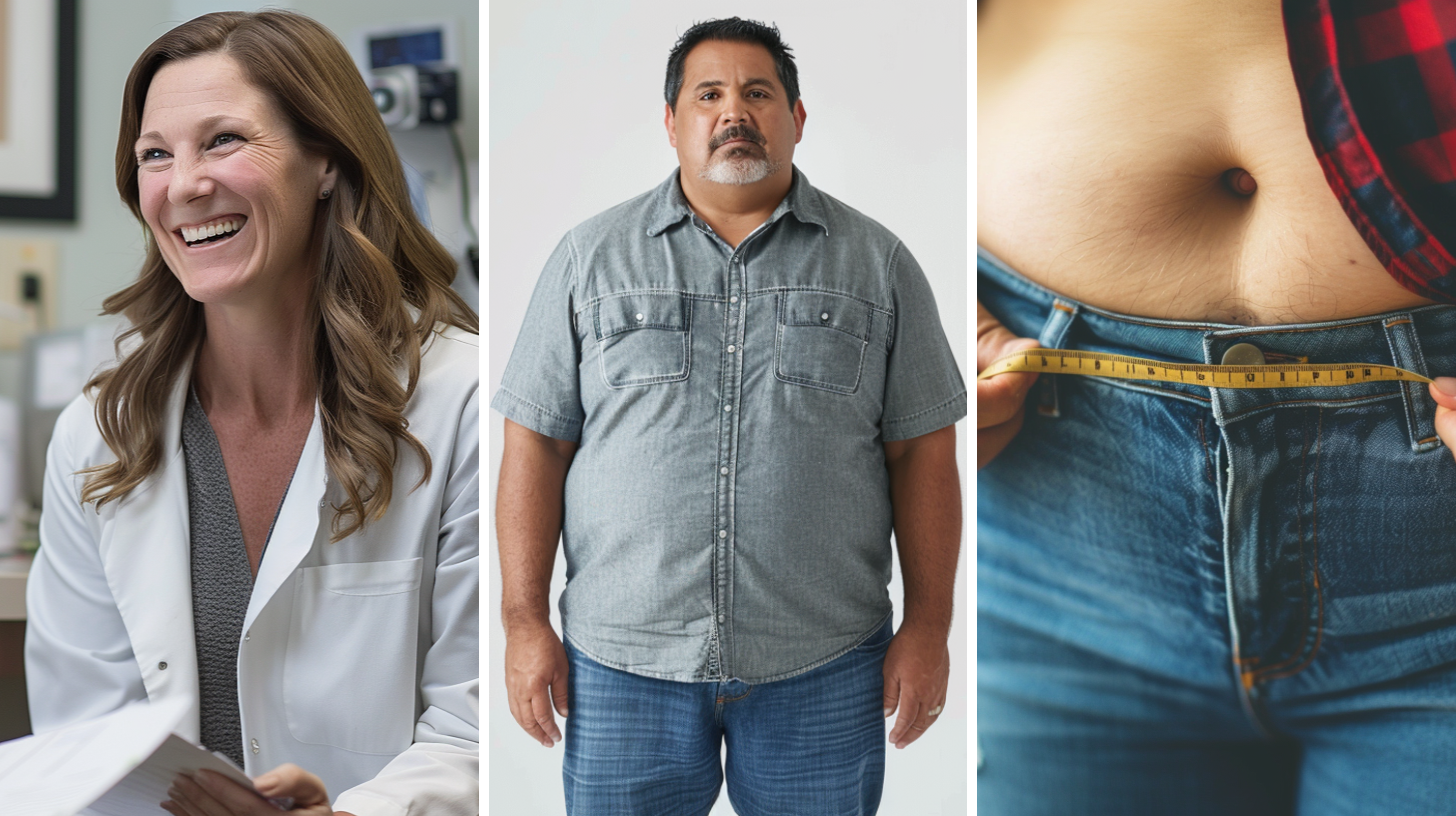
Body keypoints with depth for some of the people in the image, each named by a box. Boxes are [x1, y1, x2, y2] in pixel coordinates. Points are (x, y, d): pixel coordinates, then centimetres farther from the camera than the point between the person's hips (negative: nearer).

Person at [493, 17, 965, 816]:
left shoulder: (876, 262, 5)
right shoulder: (590, 256, 5)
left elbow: (921, 453, 4)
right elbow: (535, 444, 3)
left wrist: (928, 627, -1)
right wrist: (525, 621, -2)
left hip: (821, 663, 0)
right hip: (621, 659, 0)